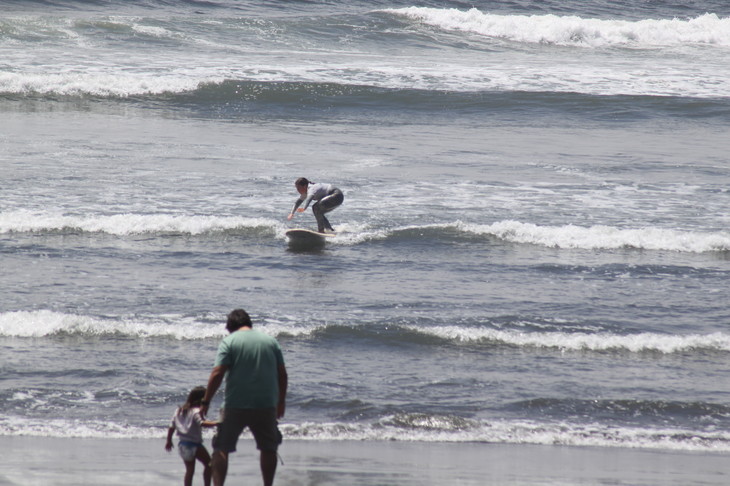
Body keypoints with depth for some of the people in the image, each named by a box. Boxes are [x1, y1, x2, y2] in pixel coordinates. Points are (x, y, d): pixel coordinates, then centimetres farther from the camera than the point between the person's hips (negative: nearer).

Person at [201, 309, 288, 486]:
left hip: (235, 406, -3)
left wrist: (206, 402, -6)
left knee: (221, 449, 3)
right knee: (269, 448, 15)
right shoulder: (270, 341, 9)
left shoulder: (229, 341, -2)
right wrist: (281, 401, 20)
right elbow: (282, 374, 9)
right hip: (266, 406, 3)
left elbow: (217, 374, -10)